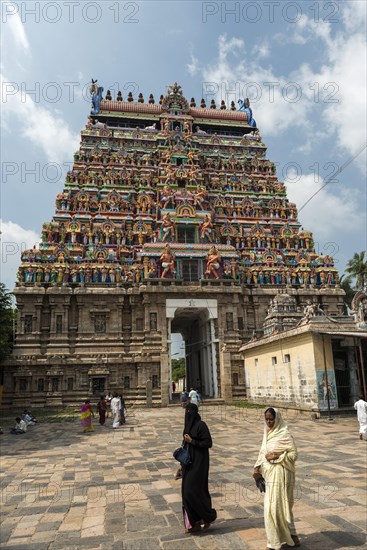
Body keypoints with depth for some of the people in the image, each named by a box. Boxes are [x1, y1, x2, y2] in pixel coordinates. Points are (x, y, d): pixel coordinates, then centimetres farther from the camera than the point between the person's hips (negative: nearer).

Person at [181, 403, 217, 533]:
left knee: (193, 491, -6)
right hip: (189, 462, 8)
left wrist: (192, 441, -19)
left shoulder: (200, 425, -17)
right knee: (187, 492, 9)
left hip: (199, 463, -8)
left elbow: (208, 443, -18)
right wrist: (183, 464, 15)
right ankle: (195, 523, 20)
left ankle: (209, 516, 16)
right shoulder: (189, 425, 8)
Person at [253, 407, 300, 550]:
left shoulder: (284, 434, -14)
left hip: (281, 474, -7)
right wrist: (257, 468, 2)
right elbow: (263, 452, 13)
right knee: (273, 506, 14)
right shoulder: (267, 433, 8)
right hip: (270, 474, 7)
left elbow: (294, 453, -14)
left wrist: (276, 457, -21)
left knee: (277, 506, -4)